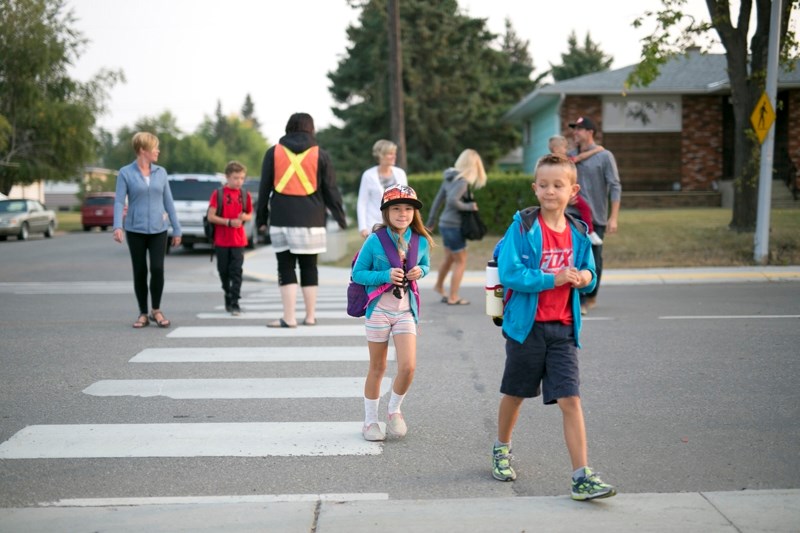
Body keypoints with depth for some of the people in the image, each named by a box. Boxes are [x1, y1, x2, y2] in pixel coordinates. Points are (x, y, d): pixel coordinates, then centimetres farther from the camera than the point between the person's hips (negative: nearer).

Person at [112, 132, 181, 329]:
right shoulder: (126, 173, -2)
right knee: (139, 272, 3)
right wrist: (118, 226, -22)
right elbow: (119, 202, -7)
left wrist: (177, 229, 7)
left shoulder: (161, 172, 7)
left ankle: (156, 311, 8)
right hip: (135, 230, -2)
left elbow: (168, 202, 9)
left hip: (158, 230, 2)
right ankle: (143, 314, 15)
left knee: (157, 269, -10)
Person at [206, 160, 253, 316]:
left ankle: (234, 303, -7)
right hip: (221, 240, -1)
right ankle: (228, 297, 26)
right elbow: (211, 217, -7)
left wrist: (245, 217, -9)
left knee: (236, 271, -7)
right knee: (224, 271, 9)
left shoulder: (245, 195, 4)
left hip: (238, 241, 1)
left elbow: (250, 214, 14)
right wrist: (229, 222, -16)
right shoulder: (218, 194, -4)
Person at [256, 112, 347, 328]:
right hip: (311, 220, 0)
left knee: (286, 268, 1)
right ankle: (310, 316, 12)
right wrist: (340, 217, 14)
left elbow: (264, 188, 8)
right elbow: (331, 190, 6)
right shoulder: (320, 155, 4)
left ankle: (289, 318, -5)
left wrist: (261, 217, 15)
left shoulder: (274, 152, 6)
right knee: (309, 267, 8)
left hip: (281, 220, 0)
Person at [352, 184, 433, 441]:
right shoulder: (375, 241, -11)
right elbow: (357, 274, -6)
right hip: (379, 310, -2)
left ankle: (394, 410, 18)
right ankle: (370, 420, 24)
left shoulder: (421, 242, -1)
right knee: (377, 368, 8)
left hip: (406, 311, 2)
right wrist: (385, 276, -20)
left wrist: (420, 271, -6)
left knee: (408, 367, -10)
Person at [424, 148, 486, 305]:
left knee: (449, 257, 26)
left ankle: (439, 286, 42)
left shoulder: (450, 178, 7)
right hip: (453, 226, -8)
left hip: (445, 223, 8)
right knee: (461, 261, 4)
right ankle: (453, 297, 9)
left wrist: (431, 220, 21)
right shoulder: (462, 182, -18)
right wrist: (468, 207, -18)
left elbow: (438, 199, 13)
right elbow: (452, 201, -31)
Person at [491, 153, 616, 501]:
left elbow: (589, 275, 14)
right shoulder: (523, 227, -10)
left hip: (562, 328, 2)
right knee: (515, 393, 16)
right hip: (526, 325, -2)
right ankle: (502, 450, 41)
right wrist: (553, 279, -23)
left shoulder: (578, 233, 5)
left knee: (570, 400, -7)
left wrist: (585, 278, -10)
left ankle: (582, 476, -7)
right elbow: (509, 273, -18)